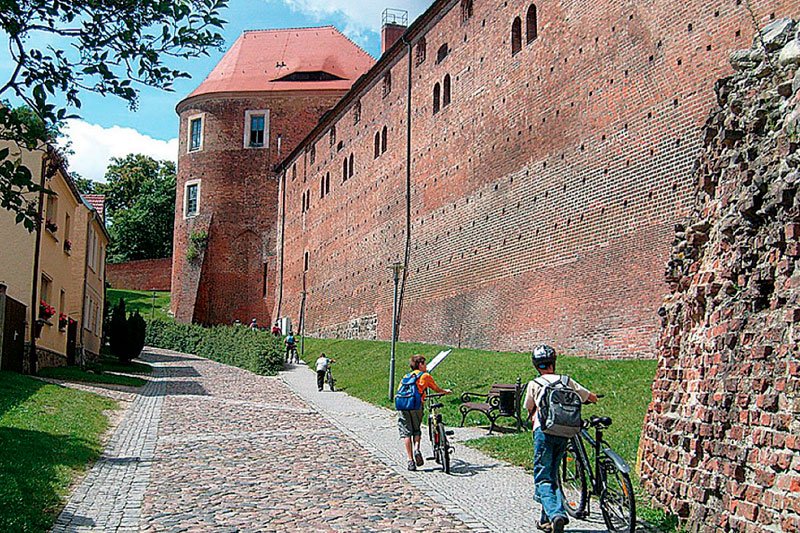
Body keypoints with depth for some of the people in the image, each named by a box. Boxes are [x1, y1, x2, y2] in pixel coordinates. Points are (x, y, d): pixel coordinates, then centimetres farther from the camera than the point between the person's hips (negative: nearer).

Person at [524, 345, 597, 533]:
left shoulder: (534, 385, 7)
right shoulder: (567, 381, 13)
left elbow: (529, 410, 22)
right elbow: (592, 398, 22)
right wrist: (589, 397, 45)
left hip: (544, 431, -3)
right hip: (564, 433, 3)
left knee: (543, 478, -5)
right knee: (552, 475, 17)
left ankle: (555, 515, -28)